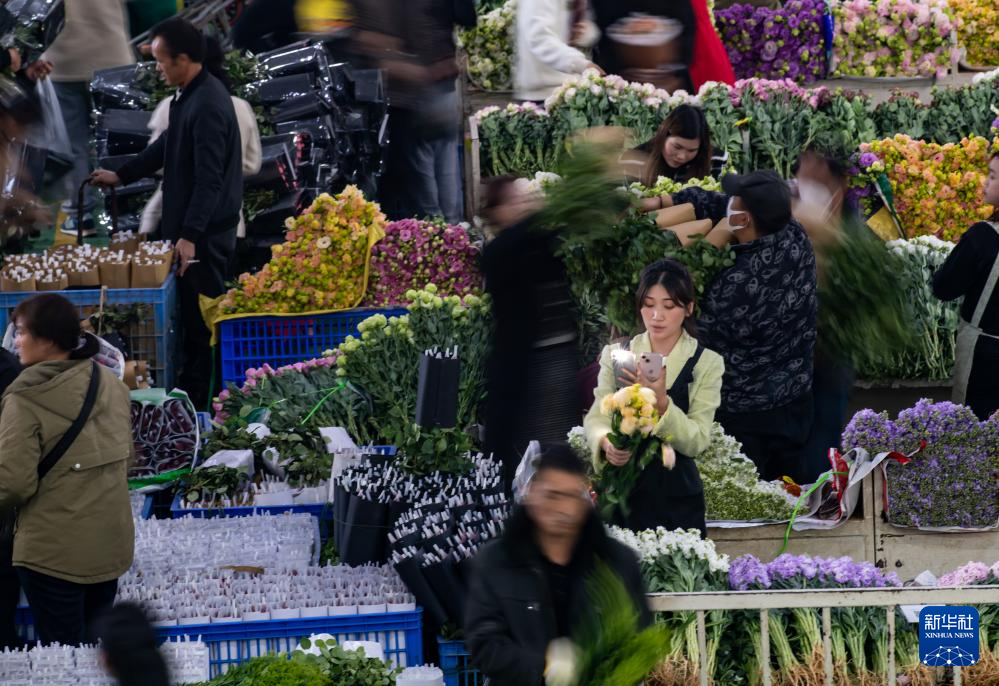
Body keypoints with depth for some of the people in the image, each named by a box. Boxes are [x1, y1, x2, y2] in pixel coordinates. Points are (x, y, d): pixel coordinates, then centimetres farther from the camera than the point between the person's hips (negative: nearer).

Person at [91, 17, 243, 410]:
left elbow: (209, 179, -27)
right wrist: (121, 176, 25)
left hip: (205, 232, -10)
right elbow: (168, 147, 24)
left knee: (201, 318, -2)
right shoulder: (190, 95, 9)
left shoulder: (208, 106, -24)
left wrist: (190, 235, -29)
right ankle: (191, 391, 25)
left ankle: (199, 401, 4)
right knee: (191, 314, 16)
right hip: (190, 226, 10)